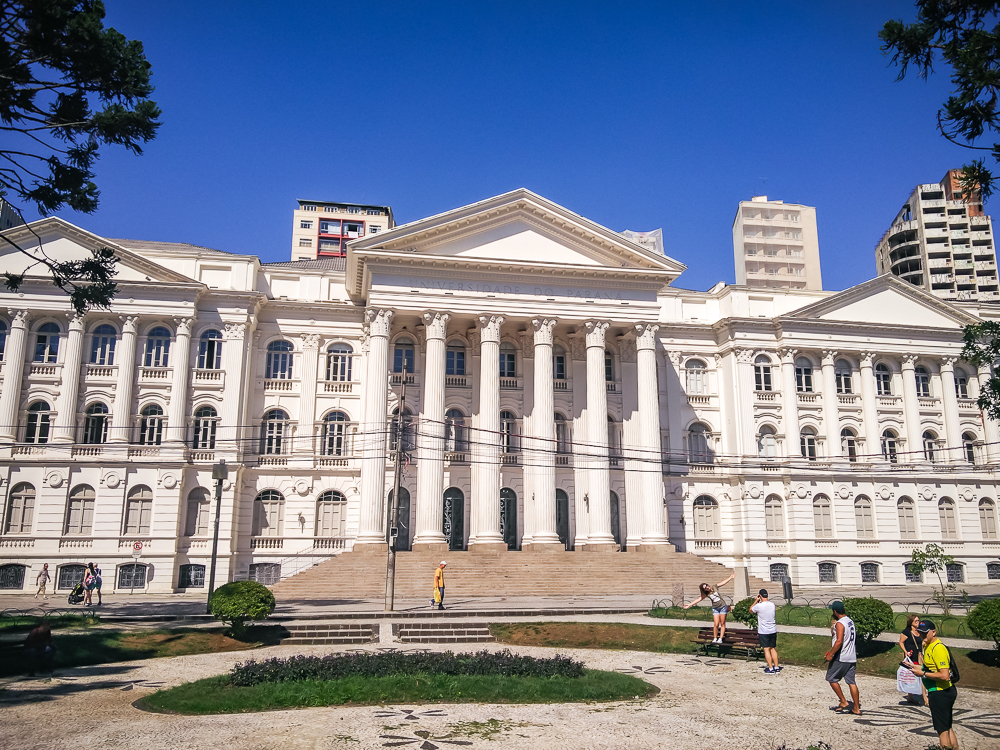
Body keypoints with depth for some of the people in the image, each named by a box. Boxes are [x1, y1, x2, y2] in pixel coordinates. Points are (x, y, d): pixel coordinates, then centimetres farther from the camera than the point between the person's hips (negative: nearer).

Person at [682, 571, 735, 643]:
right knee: (716, 624, -7)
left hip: (723, 607, 0)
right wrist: (689, 605, -19)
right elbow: (698, 600, -11)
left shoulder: (715, 588, -6)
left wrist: (731, 577, 1)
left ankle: (720, 639, 4)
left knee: (722, 624, 0)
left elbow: (723, 583, 1)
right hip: (715, 609, 0)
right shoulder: (706, 594, -7)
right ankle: (715, 639, 5)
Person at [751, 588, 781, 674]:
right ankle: (776, 667, 16)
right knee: (773, 649, 13)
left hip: (763, 632, -5)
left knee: (766, 649, 0)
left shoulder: (759, 606, -17)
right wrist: (761, 601, 19)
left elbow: (751, 609, 3)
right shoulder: (772, 604, 0)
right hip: (773, 630, 5)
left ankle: (771, 669, 1)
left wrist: (756, 600, 6)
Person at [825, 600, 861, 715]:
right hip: (852, 657, 8)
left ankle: (844, 703, 7)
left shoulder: (839, 623, -17)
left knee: (832, 679, 6)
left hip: (841, 658, -8)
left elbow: (839, 641, -25)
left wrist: (830, 654, -19)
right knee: (852, 682, 9)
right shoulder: (850, 621, 11)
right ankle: (857, 709, 10)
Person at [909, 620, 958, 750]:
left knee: (942, 730, -2)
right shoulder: (928, 646, 10)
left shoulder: (938, 648, -22)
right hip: (945, 692, 10)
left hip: (940, 694, -10)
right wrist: (920, 668, 8)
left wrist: (923, 674, -21)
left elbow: (944, 676, -27)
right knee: (947, 727, 17)